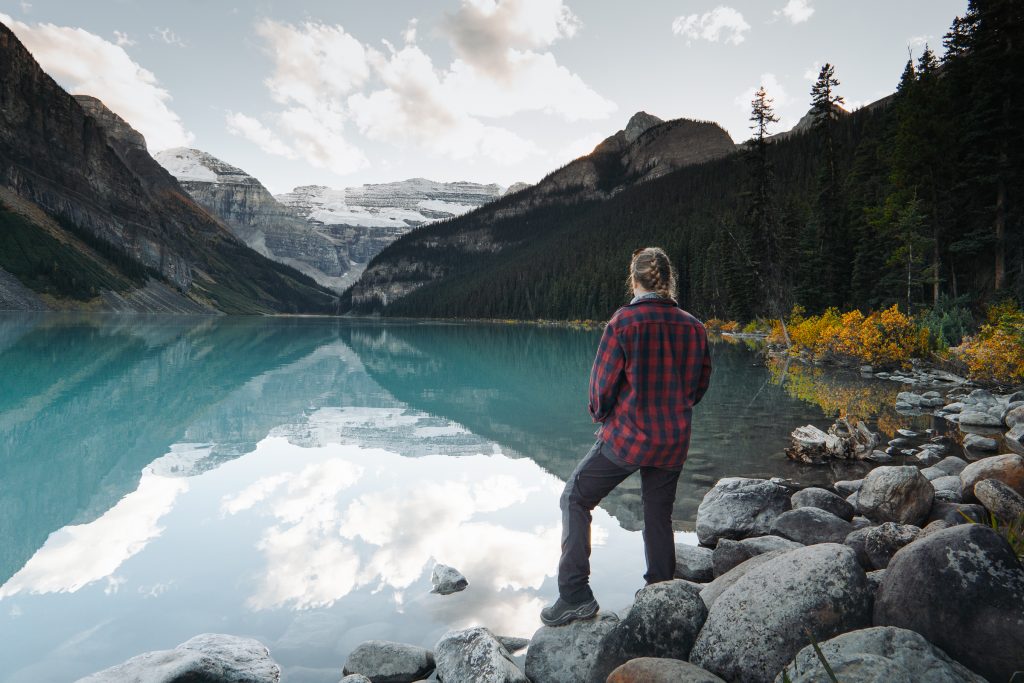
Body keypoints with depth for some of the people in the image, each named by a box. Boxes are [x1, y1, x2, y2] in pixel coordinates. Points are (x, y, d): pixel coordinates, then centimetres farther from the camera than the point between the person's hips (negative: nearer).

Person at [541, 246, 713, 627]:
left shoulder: (625, 321, -14)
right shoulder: (693, 327, 0)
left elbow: (603, 381, -10)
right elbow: (700, 384, 9)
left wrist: (602, 416, 9)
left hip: (626, 437, -5)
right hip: (674, 442, 5)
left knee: (576, 499, 10)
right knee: (659, 517, 19)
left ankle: (575, 595, 5)